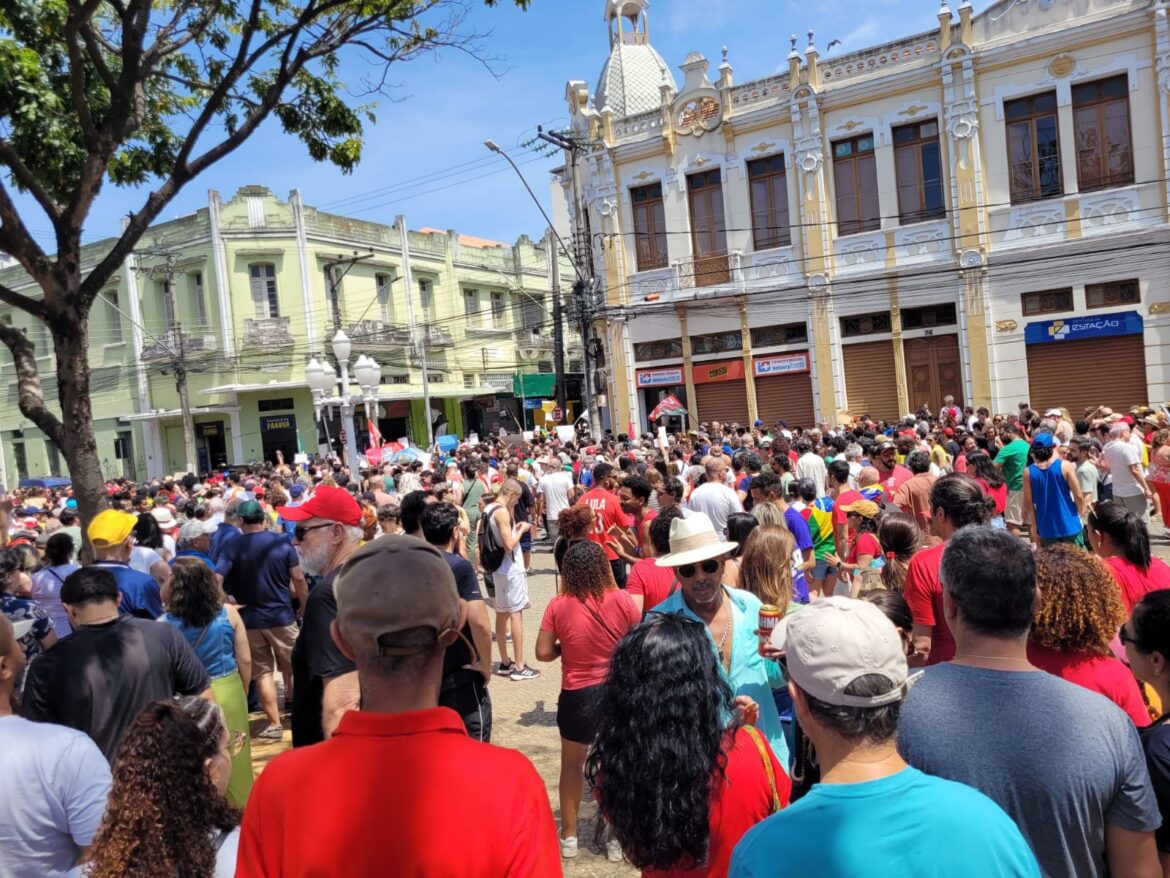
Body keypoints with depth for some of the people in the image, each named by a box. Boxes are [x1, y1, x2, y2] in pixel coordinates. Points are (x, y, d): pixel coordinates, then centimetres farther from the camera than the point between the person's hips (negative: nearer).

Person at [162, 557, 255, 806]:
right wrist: (243, 691, 13)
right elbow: (245, 660, -2)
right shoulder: (228, 613, -8)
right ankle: (239, 812, 32)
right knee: (233, 760, 18)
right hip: (228, 693, 2)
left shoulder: (165, 624, -13)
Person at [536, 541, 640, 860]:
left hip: (577, 695, 0)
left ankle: (569, 835, 30)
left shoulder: (558, 605, -13)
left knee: (572, 765, 21)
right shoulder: (621, 600, -13)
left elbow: (543, 653, -10)